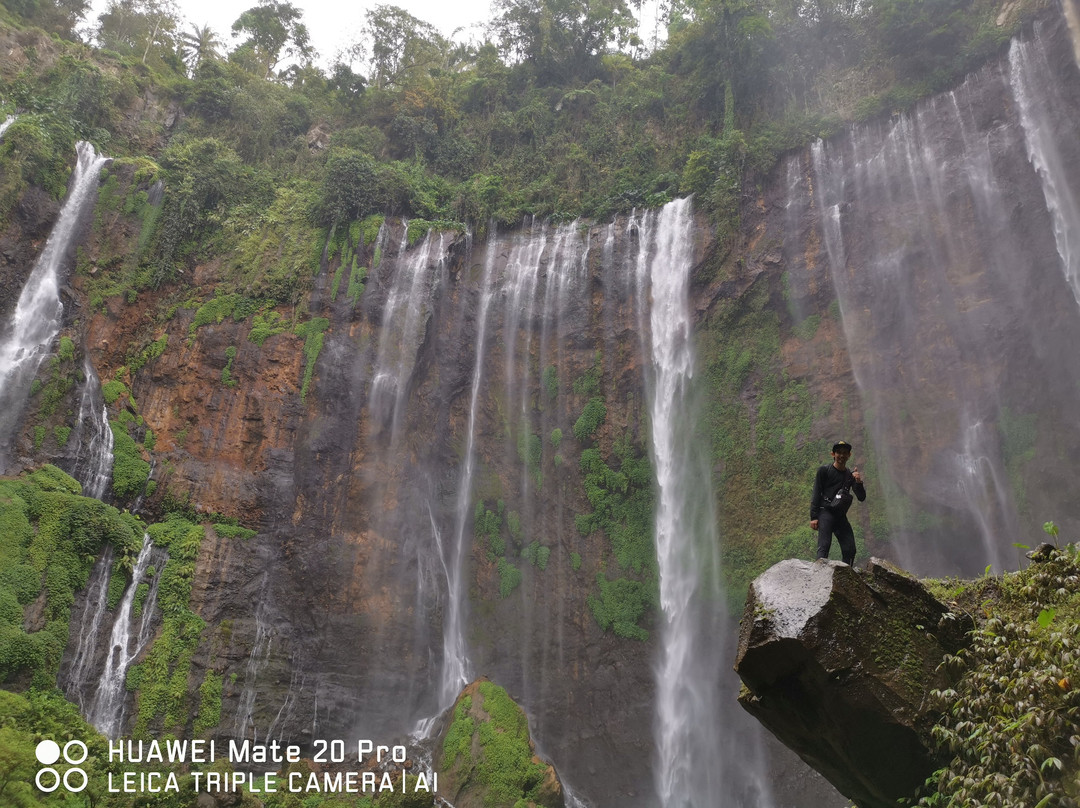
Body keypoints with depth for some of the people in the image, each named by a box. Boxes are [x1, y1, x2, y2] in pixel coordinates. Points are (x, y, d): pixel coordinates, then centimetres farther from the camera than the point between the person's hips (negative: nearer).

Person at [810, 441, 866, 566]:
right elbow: (816, 494, -3)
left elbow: (862, 498, 9)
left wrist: (859, 483, -11)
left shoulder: (850, 475, 14)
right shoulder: (824, 470, 1)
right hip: (825, 512, -5)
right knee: (824, 546, -18)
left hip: (841, 515, 5)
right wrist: (813, 517, -11)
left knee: (850, 550, -2)